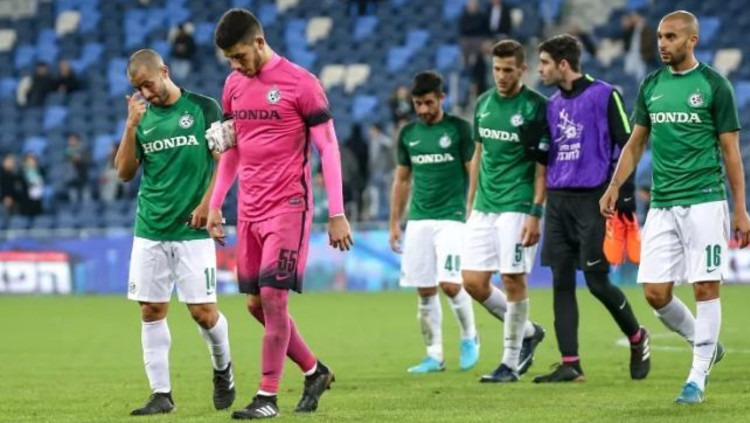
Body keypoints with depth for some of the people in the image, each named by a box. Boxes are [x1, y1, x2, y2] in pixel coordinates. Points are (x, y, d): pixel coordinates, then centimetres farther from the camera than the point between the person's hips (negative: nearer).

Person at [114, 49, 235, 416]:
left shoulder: (203, 108, -1)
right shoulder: (142, 117, 9)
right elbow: (124, 172, 4)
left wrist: (207, 204, -11)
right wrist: (131, 127, -7)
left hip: (192, 229, -4)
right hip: (150, 230, 4)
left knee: (202, 310, -5)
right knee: (152, 310, 0)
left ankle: (223, 369, 23)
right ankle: (161, 394, 6)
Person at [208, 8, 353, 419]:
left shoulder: (300, 83, -10)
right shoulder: (234, 85, 9)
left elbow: (328, 147, -8)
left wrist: (336, 213, -12)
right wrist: (215, 204, 14)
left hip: (288, 206, -7)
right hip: (249, 211, 7)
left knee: (272, 296, -11)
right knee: (256, 304, 7)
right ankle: (314, 371, 25)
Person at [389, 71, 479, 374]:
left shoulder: (458, 129, -2)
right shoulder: (408, 134, 11)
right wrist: (394, 223, 15)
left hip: (452, 217, -5)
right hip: (418, 220, 5)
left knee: (450, 284, -15)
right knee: (425, 291, 3)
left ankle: (469, 337, 9)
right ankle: (434, 355, 10)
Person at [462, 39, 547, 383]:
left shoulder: (535, 107, -8)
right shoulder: (484, 103, 11)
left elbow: (543, 164, -9)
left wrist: (536, 213, -16)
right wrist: (470, 203, 17)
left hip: (517, 206, -6)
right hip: (484, 208, 6)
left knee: (513, 280, -6)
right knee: (473, 281, 1)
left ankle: (511, 361, 5)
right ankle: (528, 332, 21)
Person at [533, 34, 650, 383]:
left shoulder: (603, 95, -6)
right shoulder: (553, 104, 14)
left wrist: (625, 197, -12)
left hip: (592, 198, -7)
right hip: (558, 199, 7)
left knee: (597, 281, -7)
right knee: (562, 282, 1)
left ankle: (637, 338, 17)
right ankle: (570, 364, 1)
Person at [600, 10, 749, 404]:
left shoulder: (714, 85, -3)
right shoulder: (651, 85, 10)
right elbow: (636, 142, 18)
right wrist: (614, 187, 5)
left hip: (705, 202, -5)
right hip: (662, 205, 5)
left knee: (706, 288, -4)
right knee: (656, 293, 0)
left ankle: (698, 376, 5)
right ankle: (706, 345, 24)